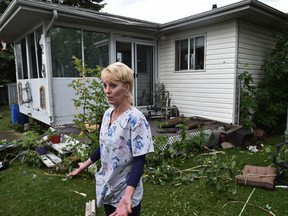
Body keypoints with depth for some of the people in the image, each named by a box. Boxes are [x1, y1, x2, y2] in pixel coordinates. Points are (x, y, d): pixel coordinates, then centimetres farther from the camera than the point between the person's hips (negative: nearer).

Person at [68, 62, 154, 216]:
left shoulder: (135, 119, -23)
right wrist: (86, 164, 20)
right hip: (107, 189, 7)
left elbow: (139, 160, -23)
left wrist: (127, 195, -33)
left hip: (125, 193, -6)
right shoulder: (108, 113, -1)